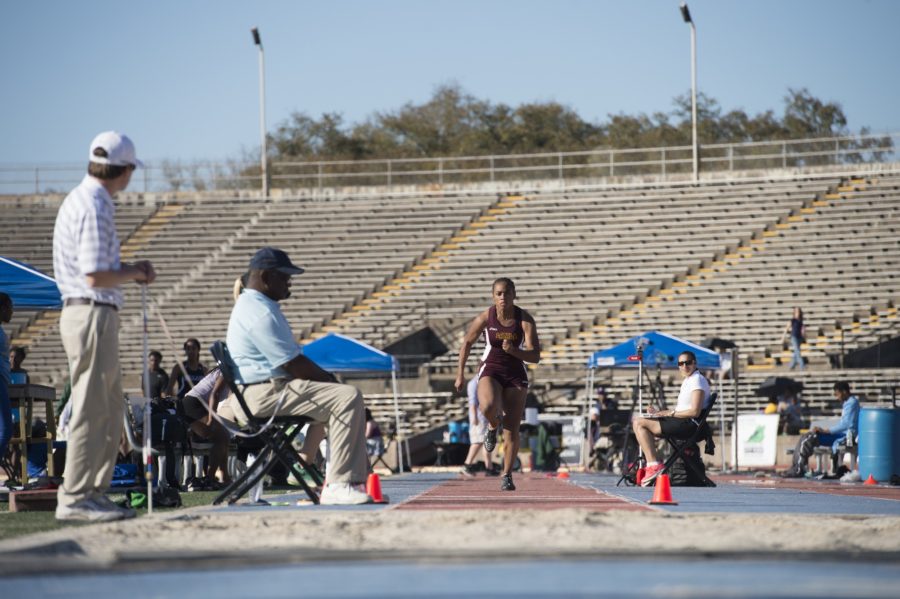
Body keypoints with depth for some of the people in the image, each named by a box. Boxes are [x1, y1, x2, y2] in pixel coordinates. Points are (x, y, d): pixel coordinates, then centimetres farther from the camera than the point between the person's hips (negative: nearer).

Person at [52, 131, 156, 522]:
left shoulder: (80, 200, 16)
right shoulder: (95, 207, -16)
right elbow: (95, 275, -22)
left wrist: (130, 270, 12)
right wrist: (134, 272, -5)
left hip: (83, 312, 11)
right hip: (93, 316, -11)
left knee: (110, 408, 14)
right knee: (91, 409, -8)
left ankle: (95, 492, 18)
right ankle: (74, 498, -6)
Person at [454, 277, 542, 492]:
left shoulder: (525, 320, -10)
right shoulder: (485, 318, -8)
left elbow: (535, 356, -13)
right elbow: (467, 343, 6)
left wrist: (514, 351, -30)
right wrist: (460, 375, 6)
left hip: (516, 374, 1)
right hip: (490, 371, -1)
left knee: (512, 429, -2)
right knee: (488, 406, -33)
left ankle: (507, 475, 11)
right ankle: (493, 426, 4)